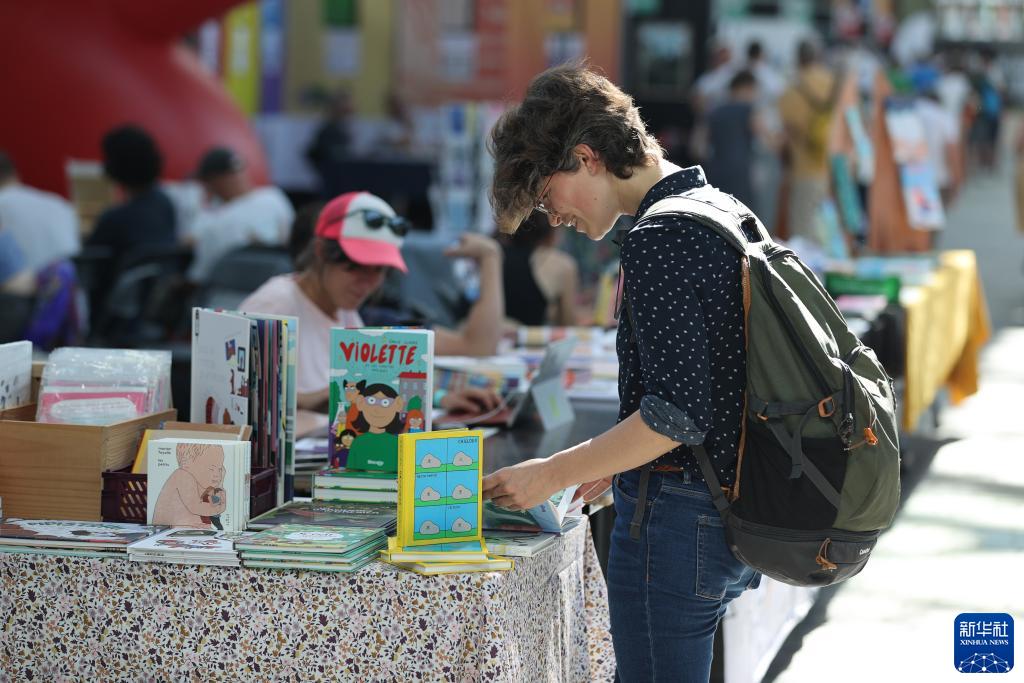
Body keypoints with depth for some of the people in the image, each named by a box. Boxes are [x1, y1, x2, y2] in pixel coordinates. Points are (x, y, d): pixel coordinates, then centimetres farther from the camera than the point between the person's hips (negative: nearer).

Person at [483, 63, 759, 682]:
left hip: (676, 515, -10)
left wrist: (555, 473, -15)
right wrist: (617, 461, 21)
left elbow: (676, 415, -23)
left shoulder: (659, 239, -17)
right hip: (732, 514, 10)